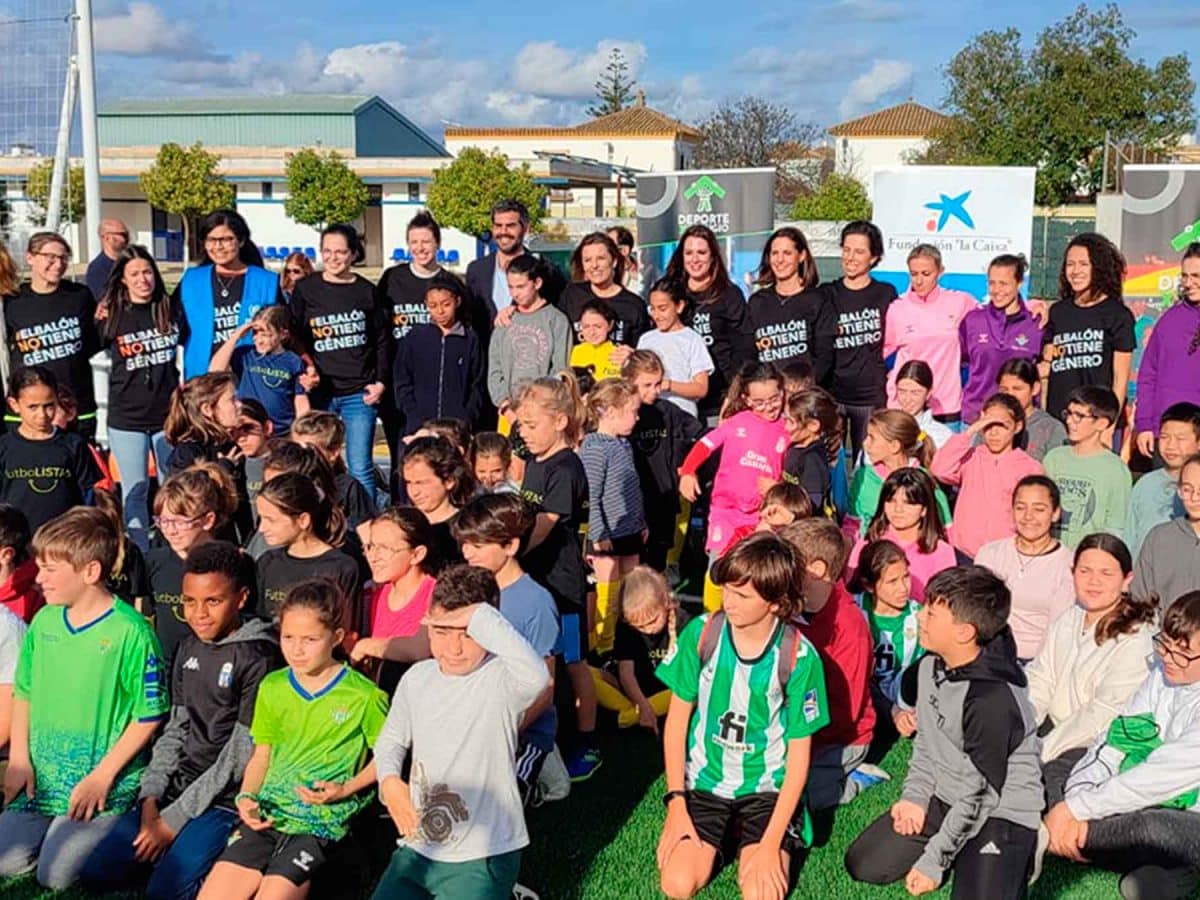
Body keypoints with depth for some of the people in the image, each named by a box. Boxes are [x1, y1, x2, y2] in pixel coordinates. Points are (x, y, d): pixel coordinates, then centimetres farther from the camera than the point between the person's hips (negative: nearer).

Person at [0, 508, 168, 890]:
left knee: (56, 874, -14)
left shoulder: (131, 632, -16)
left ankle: (122, 828, 11)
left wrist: (102, 777, -15)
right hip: (42, 776, 6)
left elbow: (148, 716, -12)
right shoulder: (43, 621, 3)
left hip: (105, 785, -6)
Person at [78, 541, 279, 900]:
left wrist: (174, 820, -14)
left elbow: (240, 756, -16)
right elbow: (175, 730, 13)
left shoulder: (258, 658, -15)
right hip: (178, 786, 7)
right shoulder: (189, 648, 9)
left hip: (225, 799, -7)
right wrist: (151, 797, -2)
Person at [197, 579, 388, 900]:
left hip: (322, 822, -5)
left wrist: (346, 789, -9)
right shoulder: (271, 688, 11)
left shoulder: (364, 696, -4)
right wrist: (246, 796, 1)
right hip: (268, 813, 5)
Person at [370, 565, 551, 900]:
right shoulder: (417, 678, 1)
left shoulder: (501, 681, -18)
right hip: (418, 846, 6)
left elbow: (537, 677, -42)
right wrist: (389, 781, -4)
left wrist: (483, 616, -34)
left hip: (481, 857, -6)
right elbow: (391, 740, 17)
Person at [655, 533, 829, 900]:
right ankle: (720, 836, 15)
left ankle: (747, 841, 12)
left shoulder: (799, 657, -17)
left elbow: (799, 758, -10)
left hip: (767, 788, -1)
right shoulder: (701, 633, -12)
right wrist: (676, 804, -8)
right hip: (704, 783, 2)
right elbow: (676, 722, -2)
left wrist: (771, 844, -15)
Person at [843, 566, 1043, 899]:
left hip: (998, 811, -7)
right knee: (864, 865, 0)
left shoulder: (993, 700, -28)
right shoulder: (931, 664, -3)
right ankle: (960, 853, 15)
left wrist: (934, 862, -16)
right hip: (945, 797, 7)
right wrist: (915, 796, -2)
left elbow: (979, 795, -22)